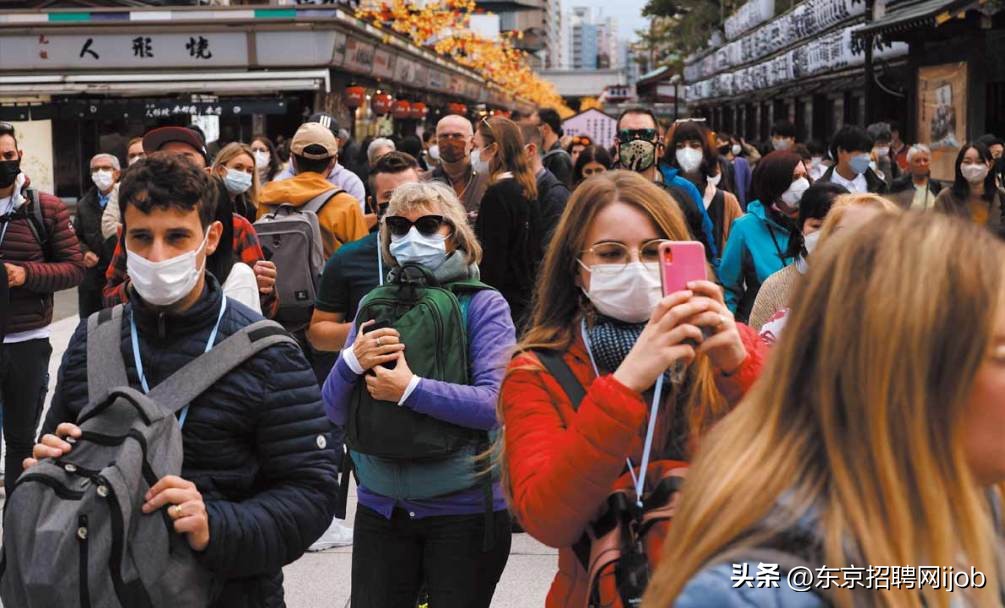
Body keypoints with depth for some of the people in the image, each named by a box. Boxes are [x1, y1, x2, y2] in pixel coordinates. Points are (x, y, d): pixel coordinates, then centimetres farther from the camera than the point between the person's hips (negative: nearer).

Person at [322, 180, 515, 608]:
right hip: (381, 505, 4)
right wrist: (352, 361, -16)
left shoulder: (483, 304, -6)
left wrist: (410, 390, -24)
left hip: (465, 509, -3)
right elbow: (335, 413, 3)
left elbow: (497, 403, -20)